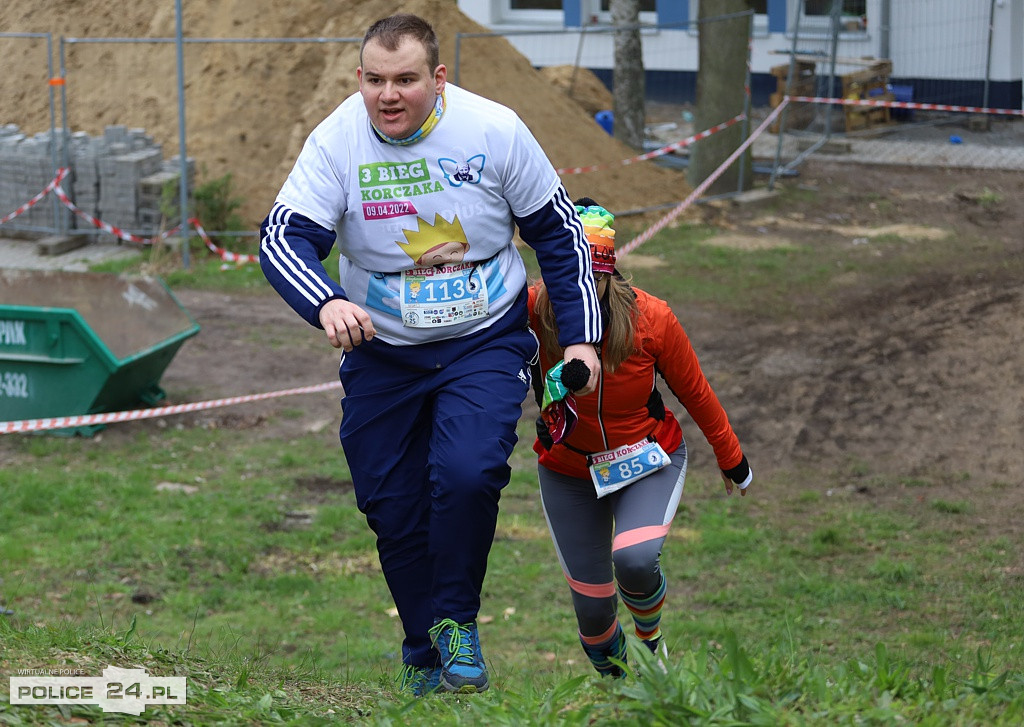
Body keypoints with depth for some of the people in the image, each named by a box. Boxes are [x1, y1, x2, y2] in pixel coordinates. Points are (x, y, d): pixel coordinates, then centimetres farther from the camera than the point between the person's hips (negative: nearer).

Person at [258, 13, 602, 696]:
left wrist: (581, 337, -3)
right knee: (392, 510, 4)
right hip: (382, 353, 2)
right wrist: (327, 303, -40)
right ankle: (424, 658, 25)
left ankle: (457, 623, 0)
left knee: (467, 473, -24)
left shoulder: (495, 131, -13)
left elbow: (558, 233, -1)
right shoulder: (336, 142, -13)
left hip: (487, 342, -2)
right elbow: (284, 238, -19)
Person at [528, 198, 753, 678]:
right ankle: (615, 683, 35)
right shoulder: (537, 310, -23)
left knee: (634, 560, -28)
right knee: (592, 611, 2)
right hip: (569, 471, 1)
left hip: (648, 461, -1)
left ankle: (650, 635, 6)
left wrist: (731, 460, 6)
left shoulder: (651, 319, -22)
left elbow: (695, 394, -7)